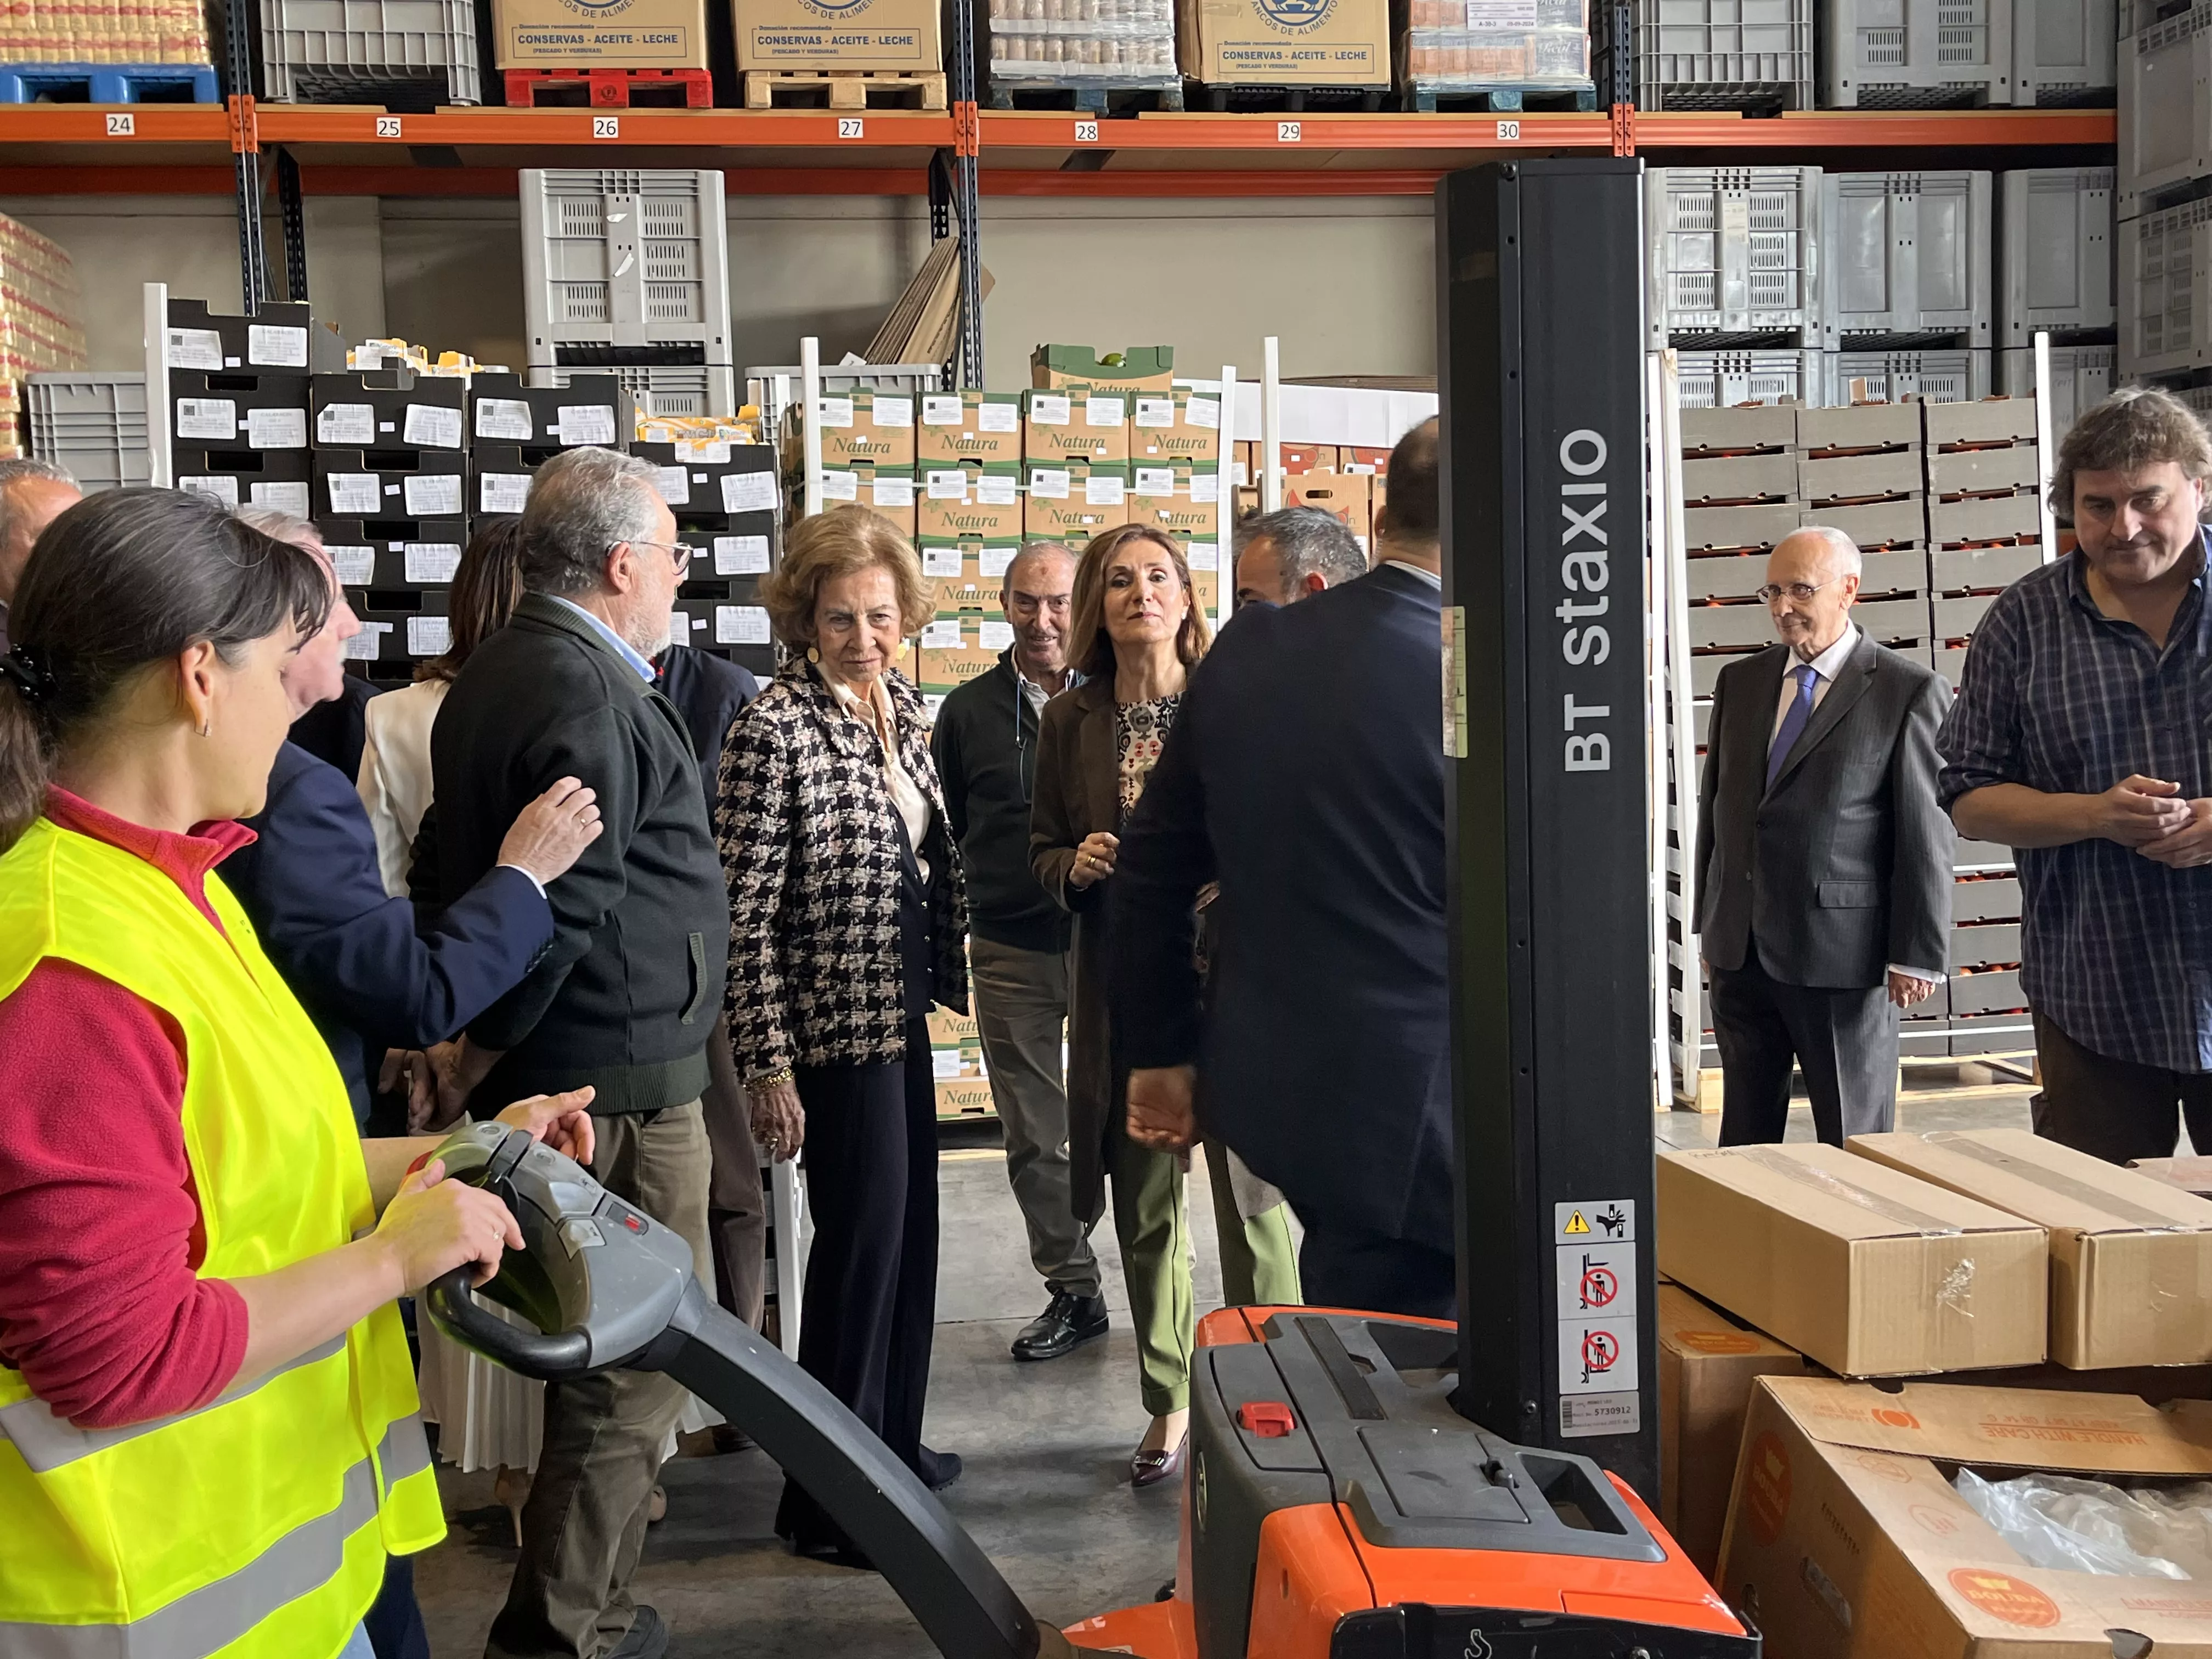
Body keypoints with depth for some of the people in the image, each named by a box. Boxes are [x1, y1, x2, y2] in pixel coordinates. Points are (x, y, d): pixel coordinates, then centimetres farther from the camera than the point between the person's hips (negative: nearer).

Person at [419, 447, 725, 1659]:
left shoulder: (496, 671, 13)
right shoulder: (592, 696, -18)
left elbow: (447, 865, 17)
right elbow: (567, 909, -21)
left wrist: (465, 1039, 15)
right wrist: (477, 1058, -8)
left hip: (543, 1068, 10)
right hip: (621, 1079, -10)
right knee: (639, 1363, 0)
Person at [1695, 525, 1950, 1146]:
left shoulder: (1908, 691, -5)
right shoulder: (1739, 682, 11)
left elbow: (1929, 833, -7)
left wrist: (1917, 955, -10)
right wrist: (1708, 926, 14)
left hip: (1844, 954, -5)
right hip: (1738, 951, 5)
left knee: (1854, 1144, 5)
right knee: (1744, 1137, 12)